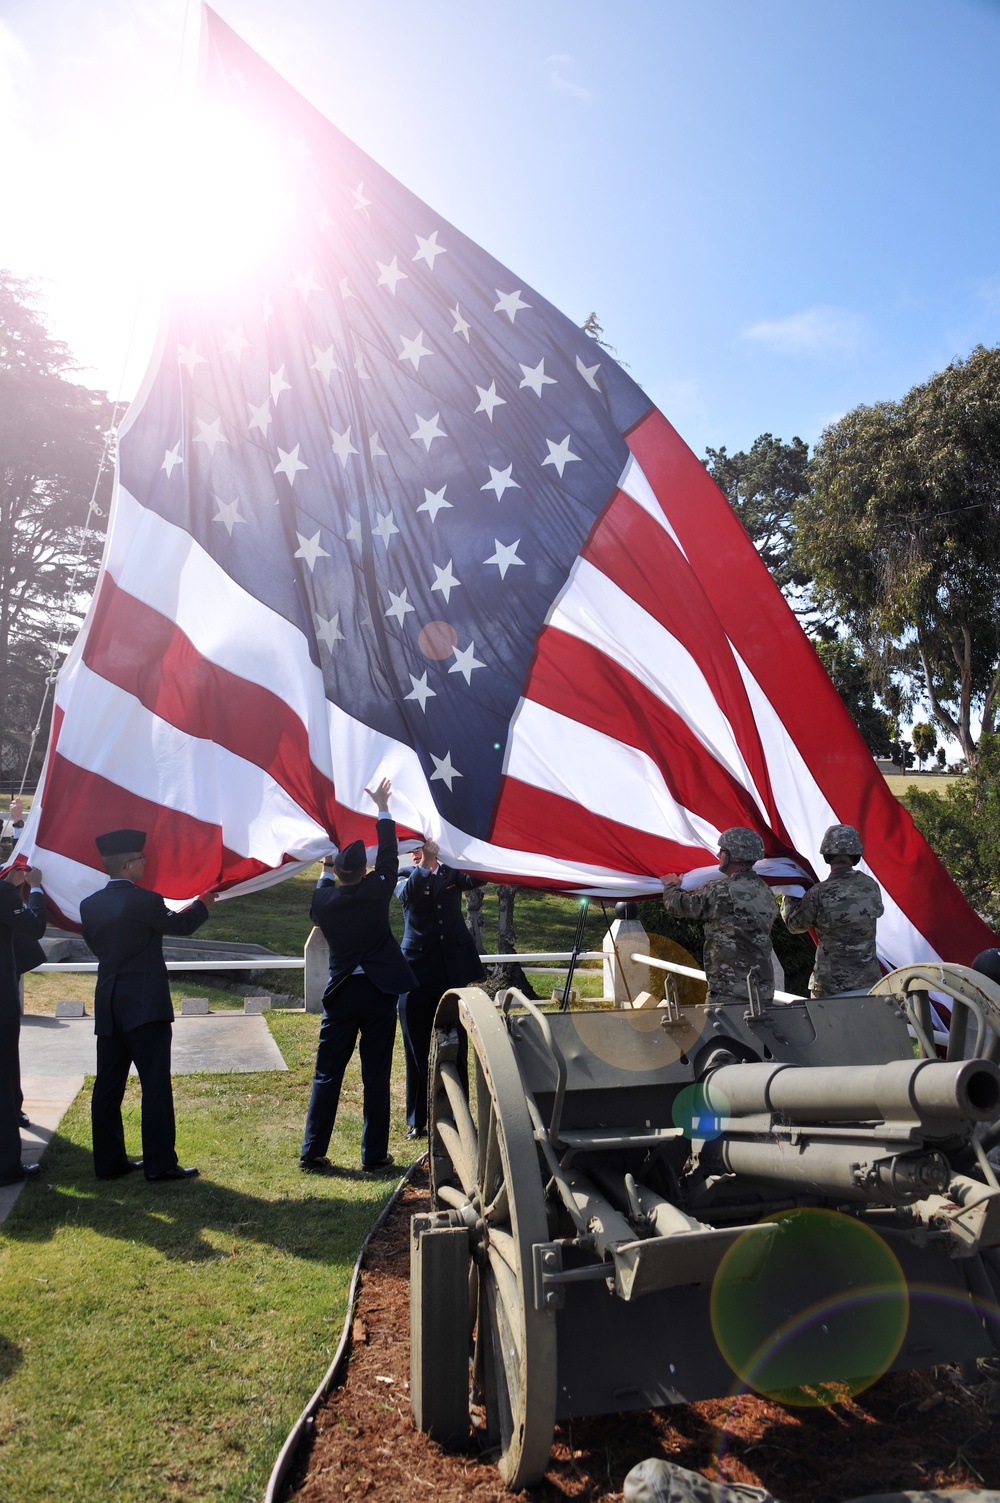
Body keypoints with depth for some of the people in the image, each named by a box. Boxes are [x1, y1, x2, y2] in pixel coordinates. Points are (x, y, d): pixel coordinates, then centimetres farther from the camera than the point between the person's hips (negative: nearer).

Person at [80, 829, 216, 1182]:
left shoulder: (89, 905, 3)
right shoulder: (144, 901, -14)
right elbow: (180, 924, 2)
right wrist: (203, 902, 21)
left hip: (107, 1009, 7)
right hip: (145, 1007, -7)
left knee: (107, 1086, 12)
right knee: (155, 1086, -2)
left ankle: (108, 1162, 19)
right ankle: (160, 1164, 1)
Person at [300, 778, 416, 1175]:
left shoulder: (323, 899, -3)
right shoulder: (376, 890, -8)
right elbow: (389, 856, 7)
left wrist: (327, 871, 30)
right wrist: (382, 808, 15)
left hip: (340, 993, 1)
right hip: (379, 992, -1)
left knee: (327, 1074, 9)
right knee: (376, 1076, 5)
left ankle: (312, 1153, 13)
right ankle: (374, 1156, 11)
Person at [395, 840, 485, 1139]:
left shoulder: (452, 874, 7)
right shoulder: (405, 879, 3)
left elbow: (479, 878, -12)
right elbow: (407, 894, -20)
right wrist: (425, 863, -35)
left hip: (453, 972, 1)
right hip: (417, 973, -1)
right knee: (418, 1050, 6)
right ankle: (417, 1120, 16)